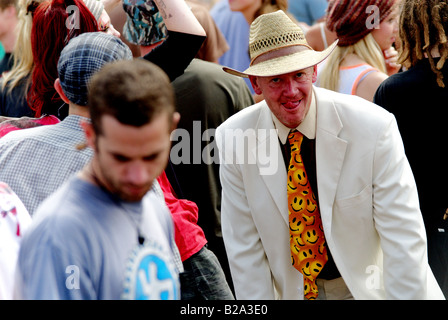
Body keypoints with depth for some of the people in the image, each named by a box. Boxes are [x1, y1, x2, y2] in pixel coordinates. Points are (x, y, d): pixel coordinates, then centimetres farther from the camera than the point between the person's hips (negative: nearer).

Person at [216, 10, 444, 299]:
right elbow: (244, 246, -3)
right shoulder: (233, 138, -10)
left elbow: (404, 237, -14)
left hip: (370, 286, -2)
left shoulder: (374, 127, -17)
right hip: (292, 289, 2)